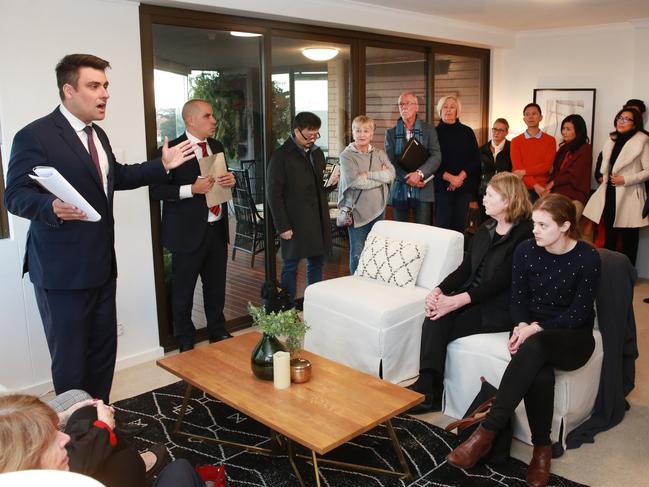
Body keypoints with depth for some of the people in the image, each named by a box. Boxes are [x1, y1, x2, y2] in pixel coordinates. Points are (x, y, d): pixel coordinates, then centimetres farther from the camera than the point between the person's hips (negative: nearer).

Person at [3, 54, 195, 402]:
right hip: (62, 270, -8)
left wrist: (163, 165, 16)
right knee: (70, 360, 4)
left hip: (101, 264, 8)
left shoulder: (97, 135, 13)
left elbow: (115, 176, 24)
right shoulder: (35, 136, -14)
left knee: (103, 351, 16)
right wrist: (52, 206, -36)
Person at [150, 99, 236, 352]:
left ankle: (218, 333, 35)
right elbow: (157, 190, -14)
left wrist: (230, 180, 0)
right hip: (189, 232, -6)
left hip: (217, 229, 6)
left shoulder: (217, 147, 11)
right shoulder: (172, 150, -11)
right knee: (183, 292, 8)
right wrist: (192, 189, -23)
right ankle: (185, 343, 24)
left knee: (216, 287, 17)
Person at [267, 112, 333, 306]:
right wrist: (282, 226, -14)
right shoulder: (281, 156, -8)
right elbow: (273, 194, -10)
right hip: (295, 223, -6)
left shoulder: (317, 153, 13)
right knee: (290, 266, 3)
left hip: (318, 220, 6)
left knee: (317, 262, 11)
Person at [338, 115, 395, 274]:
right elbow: (355, 181, -18)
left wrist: (368, 174, -17)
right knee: (358, 254, 4)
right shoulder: (346, 156, -5)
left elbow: (391, 174, -8)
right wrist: (381, 177, -10)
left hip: (378, 209, 4)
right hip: (358, 211, -4)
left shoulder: (379, 154, 8)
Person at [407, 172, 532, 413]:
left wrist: (456, 301, -26)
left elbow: (498, 282, -19)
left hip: (500, 309, -7)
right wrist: (438, 291, -8)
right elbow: (465, 269, 10)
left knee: (440, 324, -24)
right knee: (435, 318, -22)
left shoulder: (524, 235, -11)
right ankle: (427, 385, -23)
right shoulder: (485, 230, 14)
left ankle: (428, 390, -15)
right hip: (472, 299, 7)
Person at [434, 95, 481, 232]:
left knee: (460, 225, 0)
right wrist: (449, 177, -12)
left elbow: (475, 159, 5)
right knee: (442, 224, -6)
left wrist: (461, 177, -9)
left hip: (464, 186, 2)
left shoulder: (467, 132, 9)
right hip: (441, 186, -1)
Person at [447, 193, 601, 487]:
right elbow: (518, 299, 4)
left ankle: (486, 433, -34)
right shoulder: (525, 251, -2)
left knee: (533, 349, -38)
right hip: (532, 331, 3)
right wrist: (522, 326, -16)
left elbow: (578, 313, -12)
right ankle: (542, 448, -15)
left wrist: (537, 329, -21)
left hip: (573, 336, -2)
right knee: (539, 371, -35)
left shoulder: (587, 257, -11)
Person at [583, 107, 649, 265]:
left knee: (628, 239, 1)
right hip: (610, 194, 6)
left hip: (629, 196, -6)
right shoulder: (612, 140, 13)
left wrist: (626, 179, -16)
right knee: (609, 237, 10)